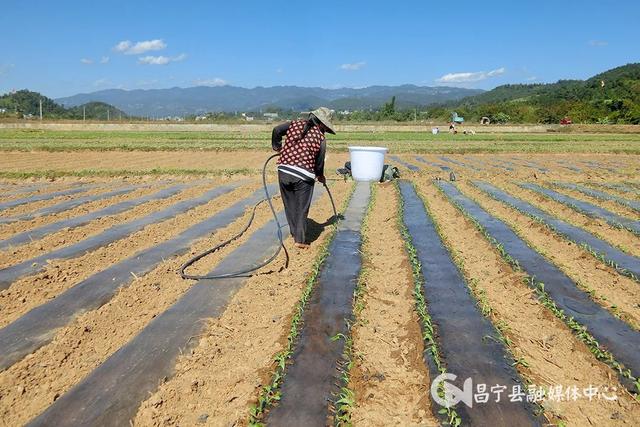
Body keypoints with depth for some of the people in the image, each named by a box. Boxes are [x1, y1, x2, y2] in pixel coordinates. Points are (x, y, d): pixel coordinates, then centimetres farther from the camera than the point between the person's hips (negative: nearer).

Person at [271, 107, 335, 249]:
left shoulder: (295, 124, 8)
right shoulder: (320, 138, -1)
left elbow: (276, 130, 6)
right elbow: (319, 162, 5)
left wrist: (277, 147, 22)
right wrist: (320, 176, 24)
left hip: (284, 172, 4)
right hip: (303, 176, -4)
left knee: (290, 206, 17)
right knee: (302, 209, 6)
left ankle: (295, 233, 27)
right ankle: (300, 240, 4)